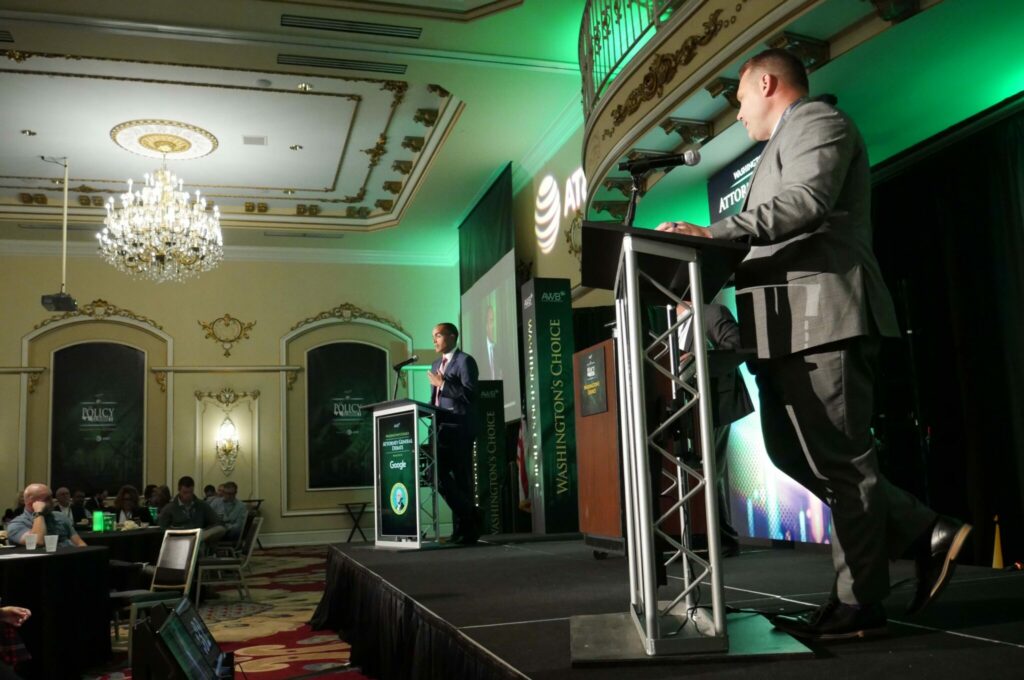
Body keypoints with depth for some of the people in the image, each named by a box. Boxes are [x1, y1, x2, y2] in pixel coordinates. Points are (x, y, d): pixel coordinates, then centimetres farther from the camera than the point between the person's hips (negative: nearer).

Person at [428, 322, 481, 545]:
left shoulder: (465, 361, -5)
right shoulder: (436, 365, 20)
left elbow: (470, 395, -16)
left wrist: (442, 384, -15)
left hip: (458, 430, -8)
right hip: (441, 430, 8)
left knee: (461, 480, -5)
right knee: (439, 475, 5)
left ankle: (467, 528, 4)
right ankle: (468, 518, 14)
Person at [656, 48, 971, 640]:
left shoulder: (815, 120, -1)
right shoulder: (789, 138, 30)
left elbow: (806, 203, -20)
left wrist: (712, 233, -24)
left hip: (822, 317, -11)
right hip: (796, 326, 11)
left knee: (838, 459, -6)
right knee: (794, 452, 11)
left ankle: (858, 606, 3)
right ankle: (926, 533, 15)